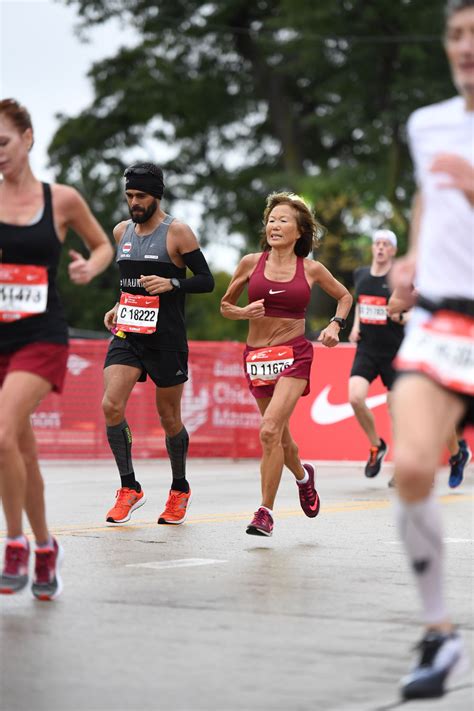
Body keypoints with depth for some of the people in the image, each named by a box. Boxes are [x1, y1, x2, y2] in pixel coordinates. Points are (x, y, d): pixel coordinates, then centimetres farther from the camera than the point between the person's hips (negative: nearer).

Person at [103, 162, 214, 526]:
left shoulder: (177, 232, -7)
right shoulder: (122, 231, 11)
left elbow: (207, 280, -8)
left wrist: (172, 283, -24)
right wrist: (118, 308, 12)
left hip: (166, 338, -5)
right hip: (128, 333, 5)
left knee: (169, 418, 6)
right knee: (111, 405, -14)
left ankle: (180, 489, 27)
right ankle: (129, 489, -4)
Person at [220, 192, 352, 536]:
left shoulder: (311, 269, 0)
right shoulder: (251, 263, 1)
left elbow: (345, 296, 17)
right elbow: (226, 305, 12)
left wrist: (335, 325, 1)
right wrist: (245, 313, -9)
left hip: (294, 355, -3)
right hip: (257, 355, 3)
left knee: (270, 430, -20)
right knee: (280, 434, 15)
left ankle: (266, 511, -12)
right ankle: (303, 476, 48)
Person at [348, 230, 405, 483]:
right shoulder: (360, 275, 6)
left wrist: (400, 317, -25)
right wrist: (355, 326, 10)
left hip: (394, 353, -3)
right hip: (366, 350, 3)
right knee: (355, 397, -17)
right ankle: (376, 446, 9)